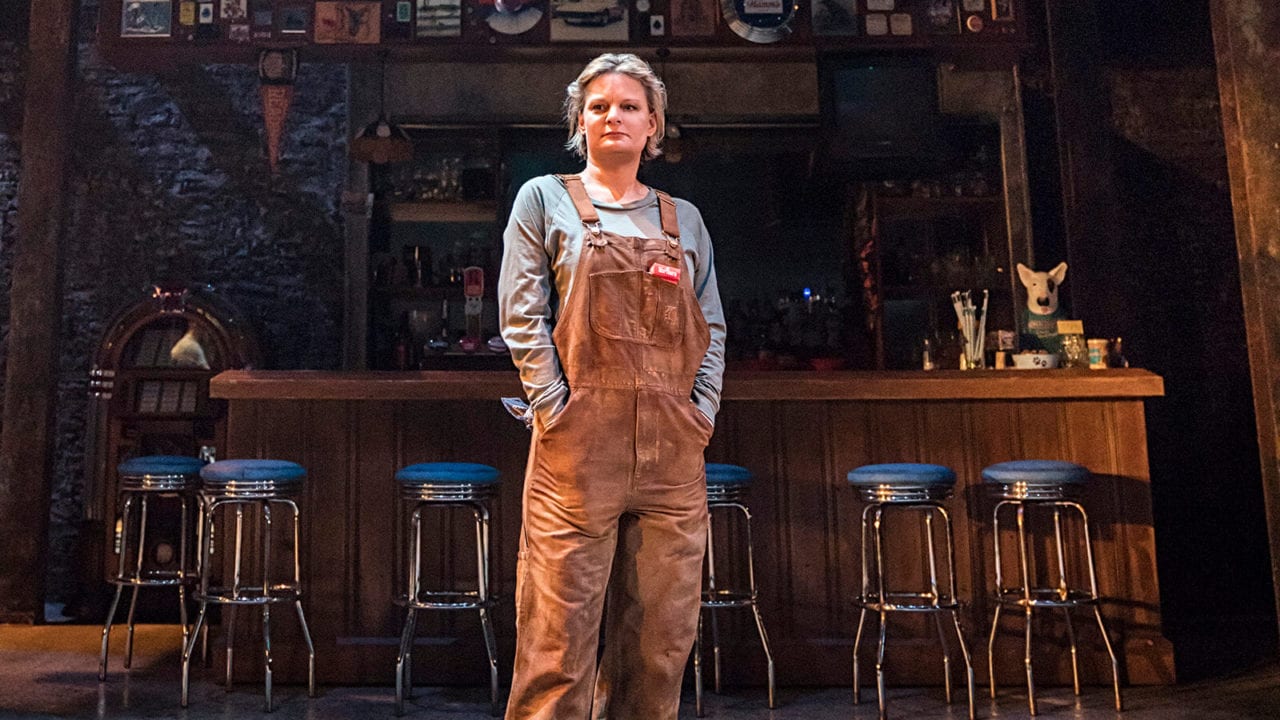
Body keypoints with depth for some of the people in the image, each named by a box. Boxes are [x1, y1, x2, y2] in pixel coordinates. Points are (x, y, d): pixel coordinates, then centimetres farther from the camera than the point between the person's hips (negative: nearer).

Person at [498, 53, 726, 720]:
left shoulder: (683, 218, 18)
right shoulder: (544, 199, 8)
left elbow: (711, 327, 15)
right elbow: (521, 317, 0)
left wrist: (704, 409, 3)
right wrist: (556, 406, -8)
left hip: (674, 449, 4)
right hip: (578, 444, -3)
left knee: (663, 633, 7)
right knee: (560, 632, -2)